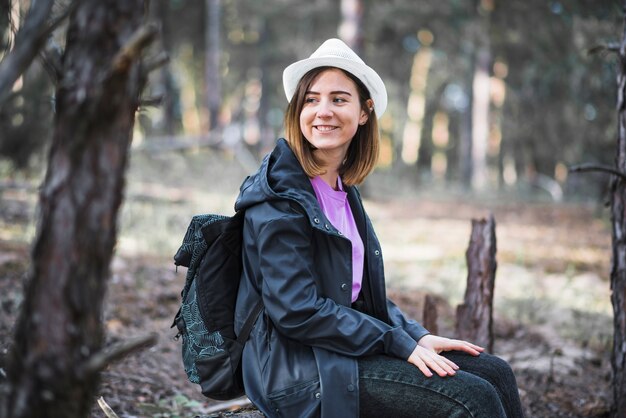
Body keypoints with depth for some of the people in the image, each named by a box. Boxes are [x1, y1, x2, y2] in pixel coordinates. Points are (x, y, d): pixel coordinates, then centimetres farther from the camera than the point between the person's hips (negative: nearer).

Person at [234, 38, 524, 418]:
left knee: (495, 373, -2)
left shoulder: (344, 191, 12)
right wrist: (401, 343, -17)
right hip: (302, 372, -8)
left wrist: (417, 336, 3)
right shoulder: (279, 196, -13)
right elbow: (297, 311, -19)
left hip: (345, 347, 8)